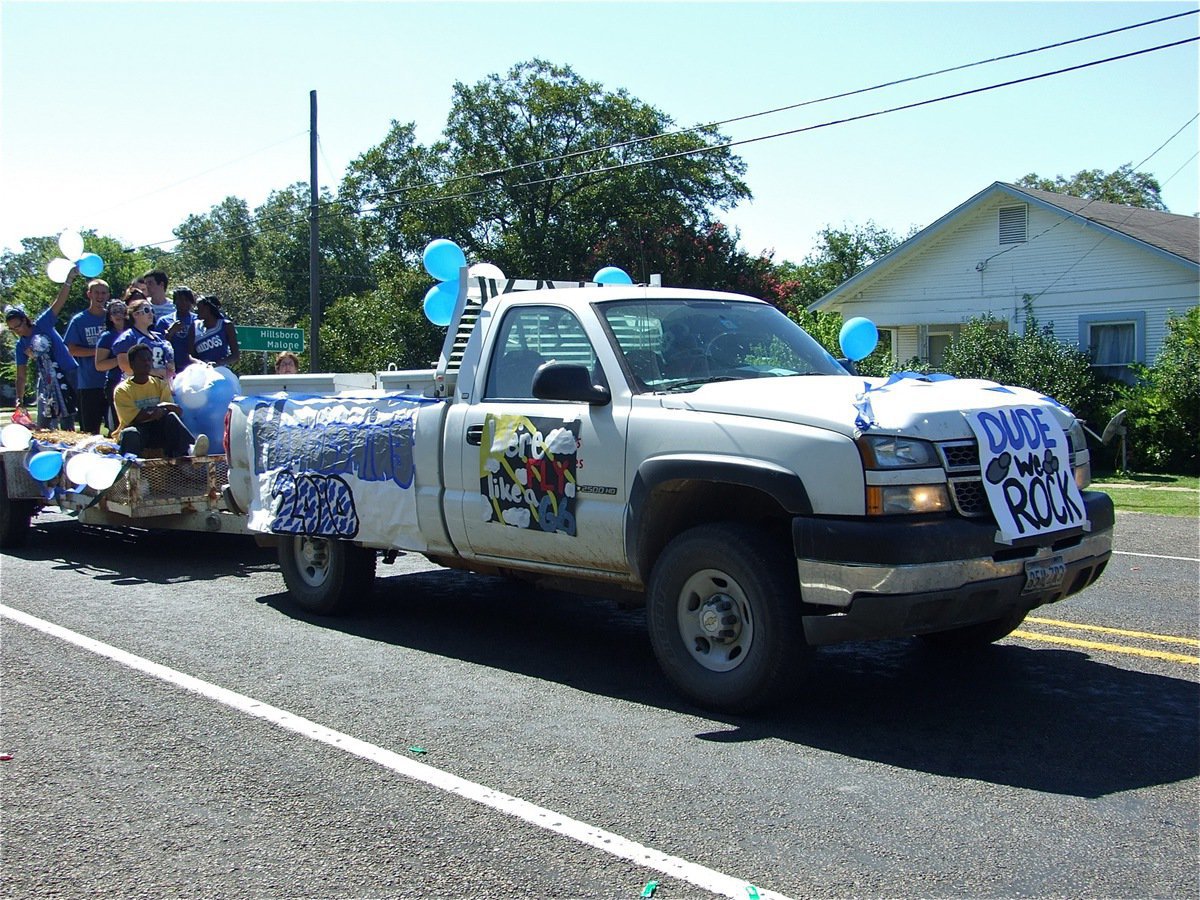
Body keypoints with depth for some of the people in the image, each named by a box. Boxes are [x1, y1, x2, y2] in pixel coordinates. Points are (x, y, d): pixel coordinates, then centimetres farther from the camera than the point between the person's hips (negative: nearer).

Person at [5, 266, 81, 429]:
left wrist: (68, 280, -27)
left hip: (68, 376, -5)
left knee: (67, 425, -4)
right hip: (46, 383, 5)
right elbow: (21, 376, 10)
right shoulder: (20, 346, 8)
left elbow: (59, 303, -14)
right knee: (43, 428, 5)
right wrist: (19, 400, 1)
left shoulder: (42, 324, -4)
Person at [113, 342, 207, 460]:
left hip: (158, 430, 2)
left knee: (171, 417, -30)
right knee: (130, 434, -37)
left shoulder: (160, 384, 10)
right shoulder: (122, 390, 0)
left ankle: (189, 449, -56)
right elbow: (133, 418, -12)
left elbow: (177, 409, -2)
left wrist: (162, 409, -22)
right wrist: (157, 410, -16)